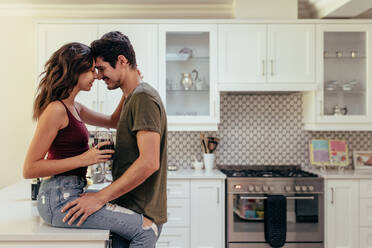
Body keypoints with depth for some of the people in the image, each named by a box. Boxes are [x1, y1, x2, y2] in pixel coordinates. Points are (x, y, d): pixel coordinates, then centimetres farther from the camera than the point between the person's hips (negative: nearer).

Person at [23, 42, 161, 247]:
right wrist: (83, 159, -19)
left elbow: (113, 121, 26)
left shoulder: (74, 108, 14)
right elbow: (29, 169, -16)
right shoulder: (56, 110, -14)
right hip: (59, 198, -10)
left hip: (70, 194, 10)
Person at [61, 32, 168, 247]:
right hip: (132, 210, 9)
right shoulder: (133, 98, 17)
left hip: (140, 216, -9)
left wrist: (101, 197, -21)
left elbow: (149, 162, -24)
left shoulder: (143, 98, -14)